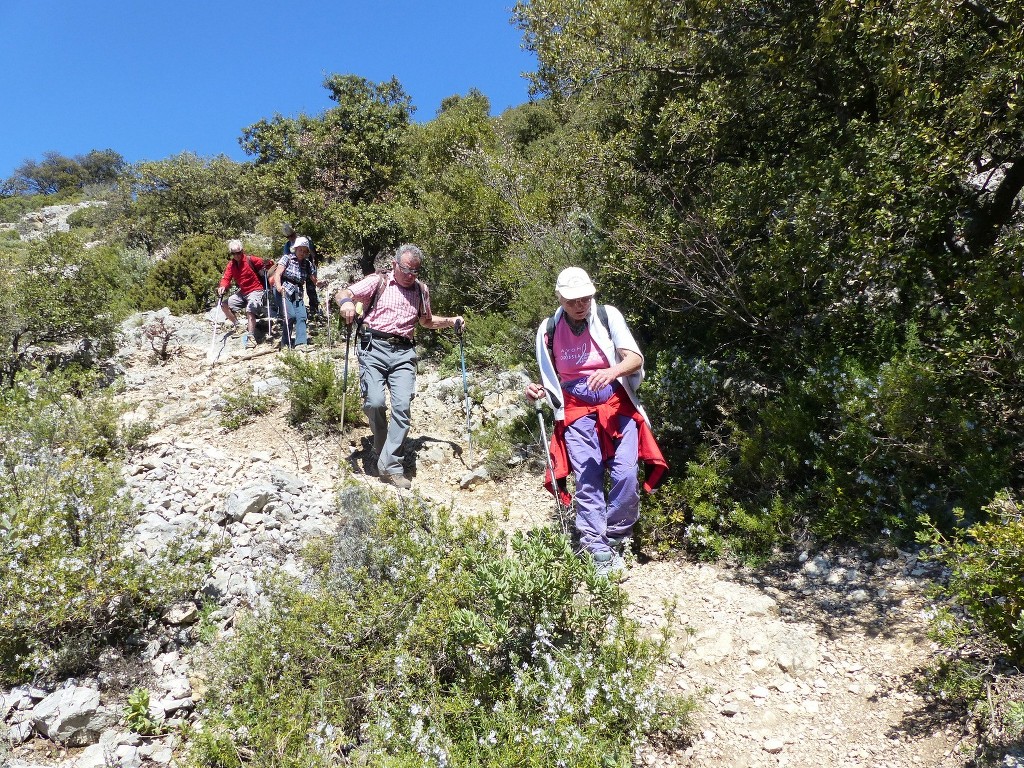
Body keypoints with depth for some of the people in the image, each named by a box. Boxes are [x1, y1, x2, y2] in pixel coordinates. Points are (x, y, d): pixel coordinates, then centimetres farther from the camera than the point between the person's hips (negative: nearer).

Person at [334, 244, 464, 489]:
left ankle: (390, 467, -12)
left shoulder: (421, 290, 19)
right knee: (375, 402, -15)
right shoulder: (378, 281, 6)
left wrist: (450, 321, 19)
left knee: (402, 405, -13)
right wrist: (346, 302, -28)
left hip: (404, 352, 3)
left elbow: (426, 320, 35)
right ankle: (382, 450, 13)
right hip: (374, 347, -2)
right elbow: (343, 293, -4)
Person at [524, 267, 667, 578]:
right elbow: (551, 376, 14)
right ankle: (596, 549, 0)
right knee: (587, 480, -7)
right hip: (577, 412, 1)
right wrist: (539, 389, -8)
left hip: (617, 406, -1)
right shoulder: (549, 329, 1)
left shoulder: (608, 316, -5)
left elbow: (636, 359, -13)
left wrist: (612, 371, -33)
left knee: (625, 475, -12)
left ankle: (615, 539, 9)